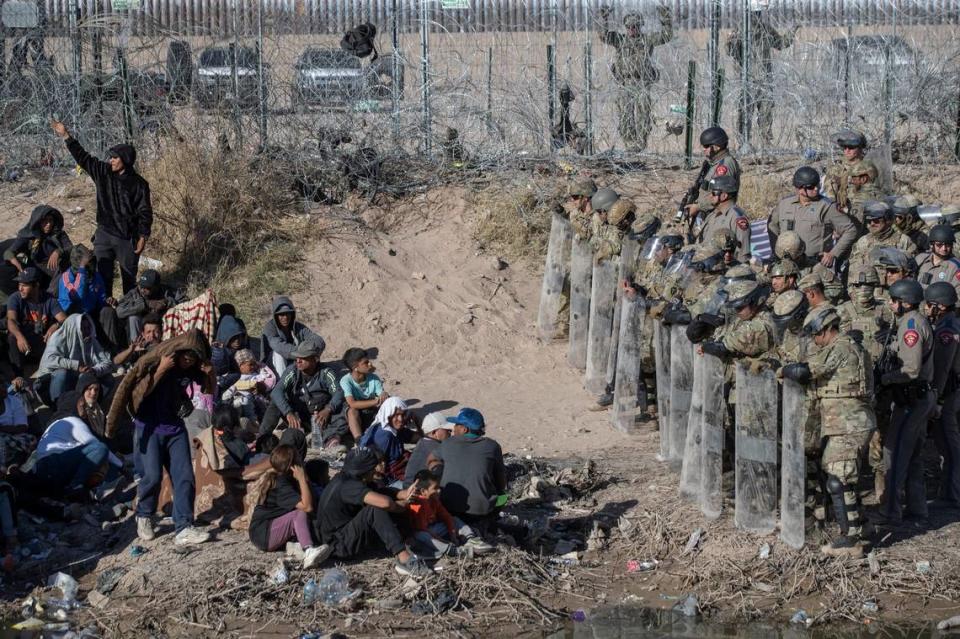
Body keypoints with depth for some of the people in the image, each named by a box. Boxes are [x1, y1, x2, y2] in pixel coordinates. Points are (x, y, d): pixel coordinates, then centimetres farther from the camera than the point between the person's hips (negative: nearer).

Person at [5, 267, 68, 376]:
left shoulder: (48, 300, -4)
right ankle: (18, 376, -25)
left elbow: (65, 320, -13)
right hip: (23, 340, -1)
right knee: (12, 338, -35)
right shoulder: (15, 299, -9)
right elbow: (11, 320, -26)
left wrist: (56, 325, -39)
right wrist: (20, 337, -47)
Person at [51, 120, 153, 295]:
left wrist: (143, 237, -11)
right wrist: (66, 136, 3)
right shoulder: (103, 172, 3)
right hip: (104, 234, 3)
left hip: (127, 238, -3)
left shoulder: (138, 184, -8)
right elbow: (83, 157, 7)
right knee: (102, 275, 0)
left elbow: (145, 213, -6)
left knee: (129, 277, 7)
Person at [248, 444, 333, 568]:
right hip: (263, 536, -10)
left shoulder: (275, 479, 12)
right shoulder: (281, 486, -18)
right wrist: (302, 478, -22)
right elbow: (307, 506, -29)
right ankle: (309, 552, -48)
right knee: (301, 514, -26)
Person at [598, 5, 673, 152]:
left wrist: (665, 19, -10)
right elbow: (604, 36, 1)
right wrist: (604, 20, -11)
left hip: (642, 83, -2)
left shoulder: (647, 40, 8)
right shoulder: (620, 40, 11)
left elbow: (666, 36, 2)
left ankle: (640, 142, 1)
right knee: (625, 114, 0)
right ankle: (629, 141, 8)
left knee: (642, 113, -5)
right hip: (625, 83, 2)